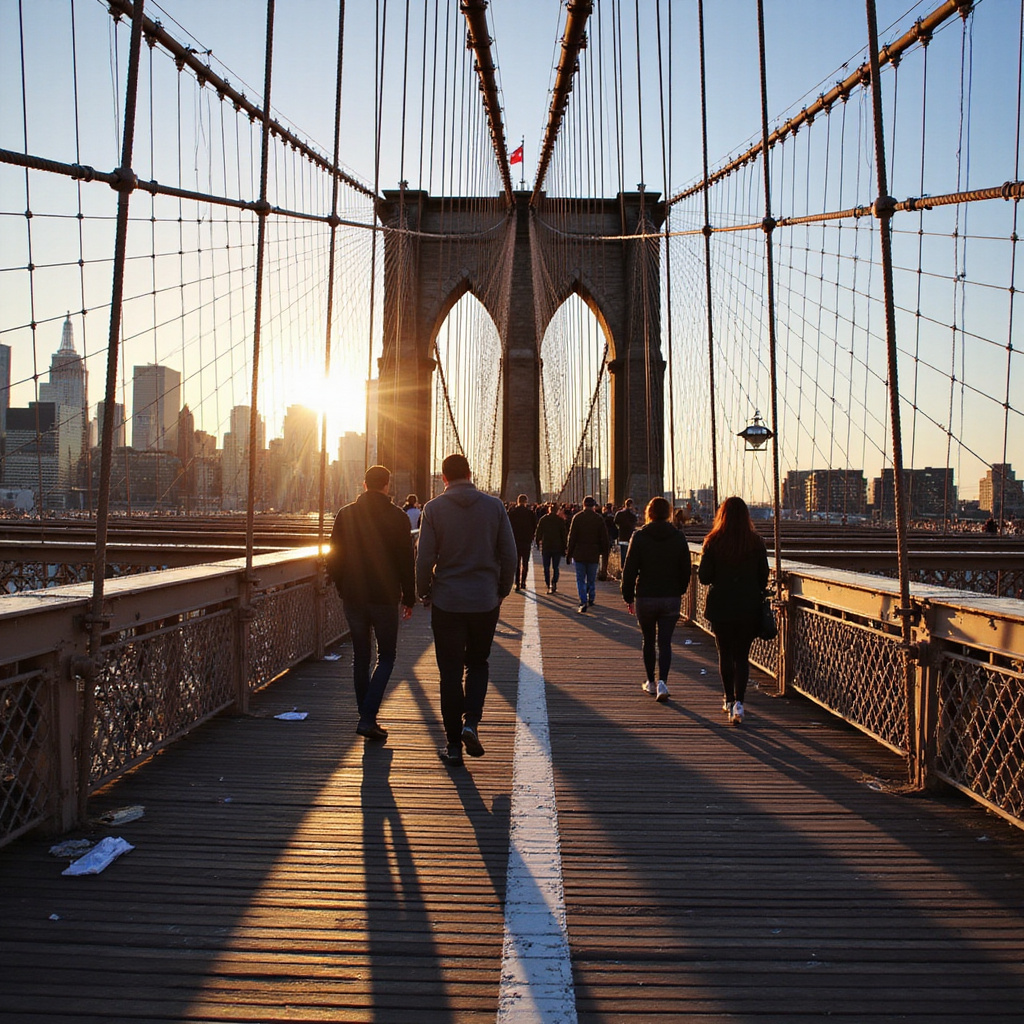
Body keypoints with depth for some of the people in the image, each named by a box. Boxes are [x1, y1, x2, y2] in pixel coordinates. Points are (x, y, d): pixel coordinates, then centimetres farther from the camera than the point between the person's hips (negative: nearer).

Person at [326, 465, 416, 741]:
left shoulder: (345, 515, 1)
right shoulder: (397, 517, -5)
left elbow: (333, 559, 3)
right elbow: (407, 562, -5)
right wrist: (409, 598, 5)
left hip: (353, 597, 3)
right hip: (384, 597, -3)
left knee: (360, 658, 14)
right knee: (386, 657, 7)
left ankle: (366, 717, 18)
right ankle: (368, 717, -6)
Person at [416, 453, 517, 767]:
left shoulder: (433, 508, -4)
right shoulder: (494, 506, 0)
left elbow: (424, 558, -6)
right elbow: (509, 554, 1)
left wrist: (423, 593, 9)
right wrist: (502, 591, 13)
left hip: (446, 602, -1)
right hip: (485, 602, 1)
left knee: (450, 672, 7)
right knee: (478, 663, 18)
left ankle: (453, 744, 12)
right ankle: (471, 721, -3)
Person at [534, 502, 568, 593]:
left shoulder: (543, 519, 0)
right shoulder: (561, 520, -2)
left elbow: (538, 533, 2)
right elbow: (564, 534, 0)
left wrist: (538, 543, 14)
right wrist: (564, 547, 5)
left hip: (545, 547, 0)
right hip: (557, 547, 0)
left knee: (546, 567, 6)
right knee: (555, 567, 8)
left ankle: (548, 585, -3)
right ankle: (554, 585, -4)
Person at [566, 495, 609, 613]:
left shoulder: (577, 517, -5)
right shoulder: (599, 518, -1)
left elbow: (572, 537, -5)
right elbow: (604, 537, 3)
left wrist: (569, 553, 1)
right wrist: (604, 551, 15)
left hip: (579, 554, -2)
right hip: (593, 554, 2)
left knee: (580, 579, 2)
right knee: (592, 579, 16)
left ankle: (583, 602, -9)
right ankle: (591, 600, 25)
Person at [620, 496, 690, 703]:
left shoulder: (639, 537, -7)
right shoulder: (679, 537, 0)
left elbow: (629, 570, -6)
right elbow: (686, 570, 5)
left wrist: (628, 596, 2)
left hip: (645, 598, -1)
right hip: (671, 598, 1)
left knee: (648, 640, 14)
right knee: (665, 642, 4)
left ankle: (651, 682, 22)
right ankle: (662, 681, -12)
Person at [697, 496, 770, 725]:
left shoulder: (713, 542, -9)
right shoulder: (756, 542, -4)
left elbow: (704, 577, -8)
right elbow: (764, 577, 1)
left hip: (721, 607, -1)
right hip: (749, 607, 1)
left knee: (725, 654, 14)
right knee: (742, 656, 6)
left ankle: (729, 700, 22)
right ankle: (738, 702, -8)